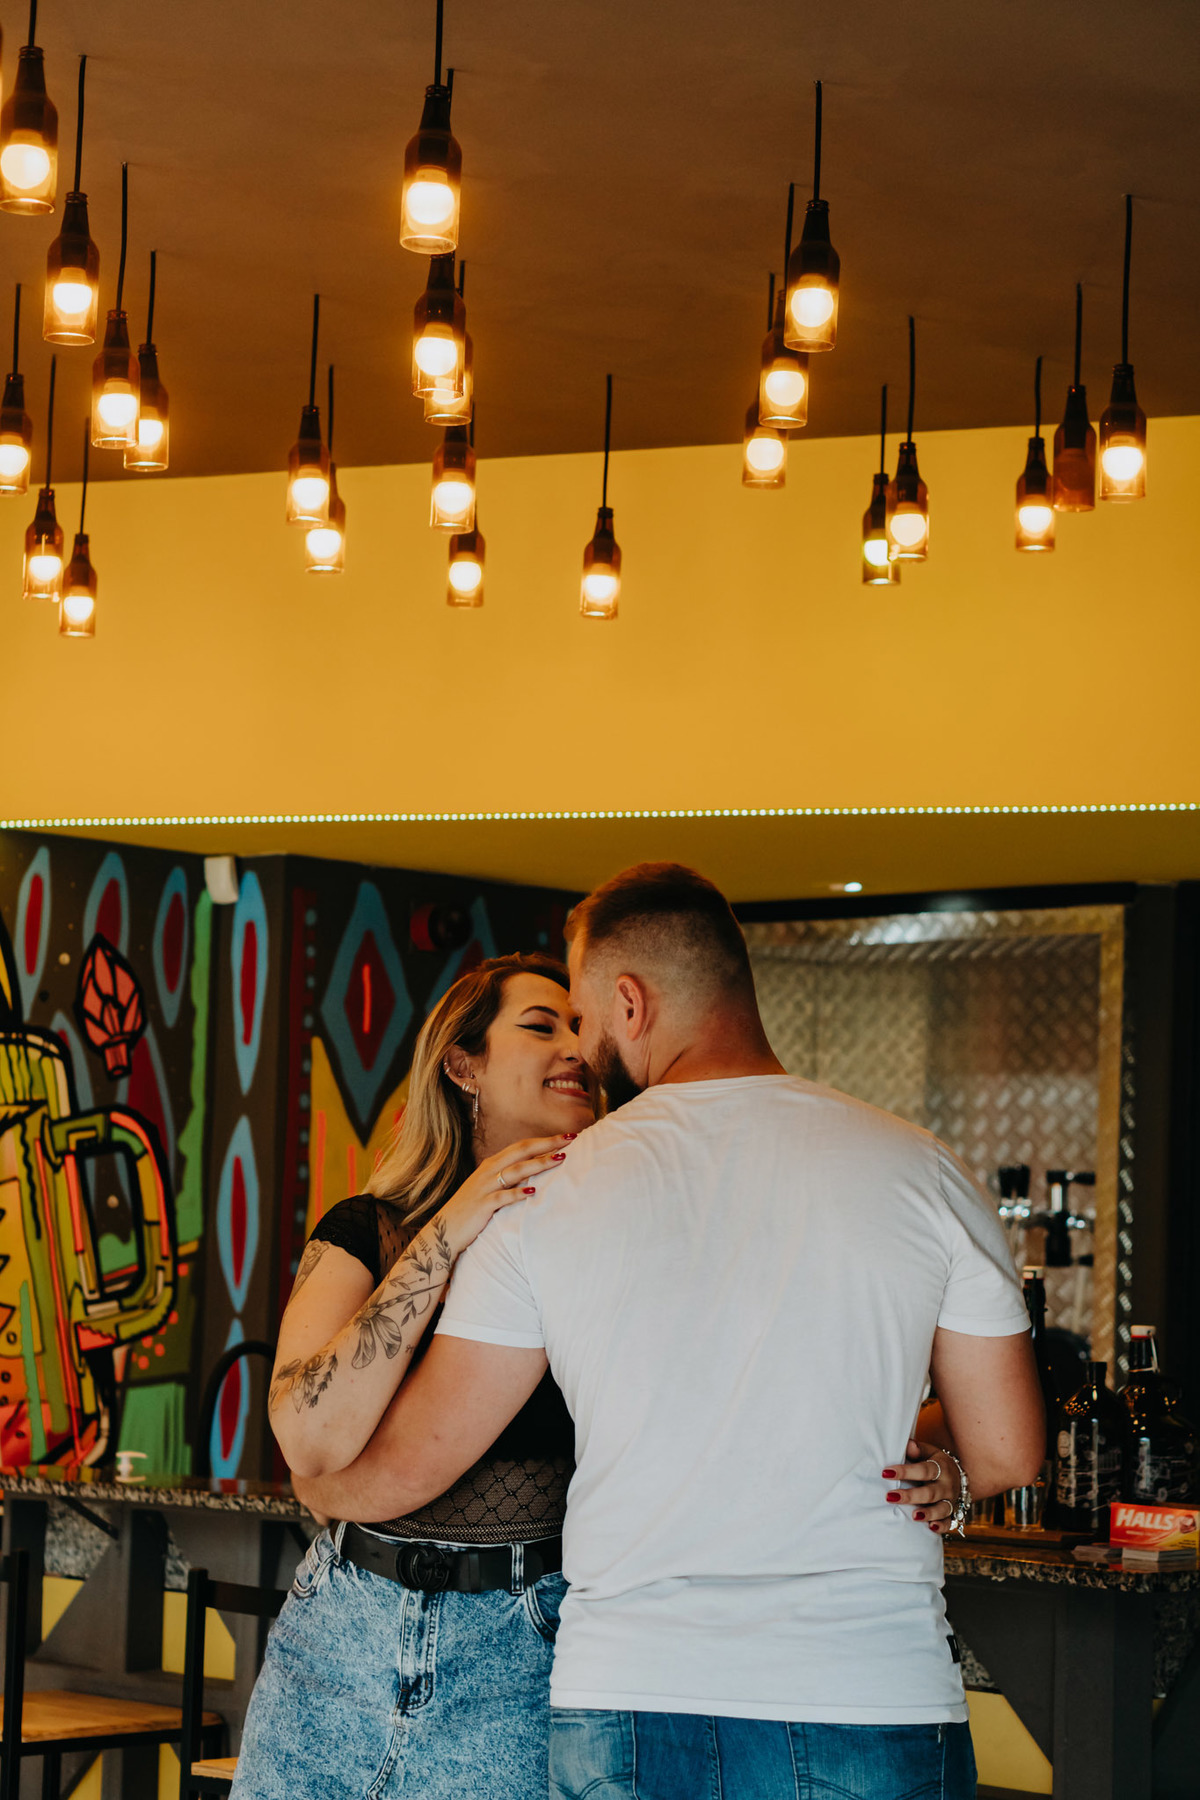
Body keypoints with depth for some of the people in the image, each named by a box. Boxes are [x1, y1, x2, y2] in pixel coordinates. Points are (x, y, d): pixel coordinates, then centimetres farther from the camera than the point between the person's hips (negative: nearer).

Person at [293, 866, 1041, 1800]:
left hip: (626, 1711, 0)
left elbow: (405, 1467, 4)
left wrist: (313, 1485, 27)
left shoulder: (550, 1199, -1)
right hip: (876, 1708, 0)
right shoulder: (920, 1171, 0)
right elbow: (1006, 1453, 3)